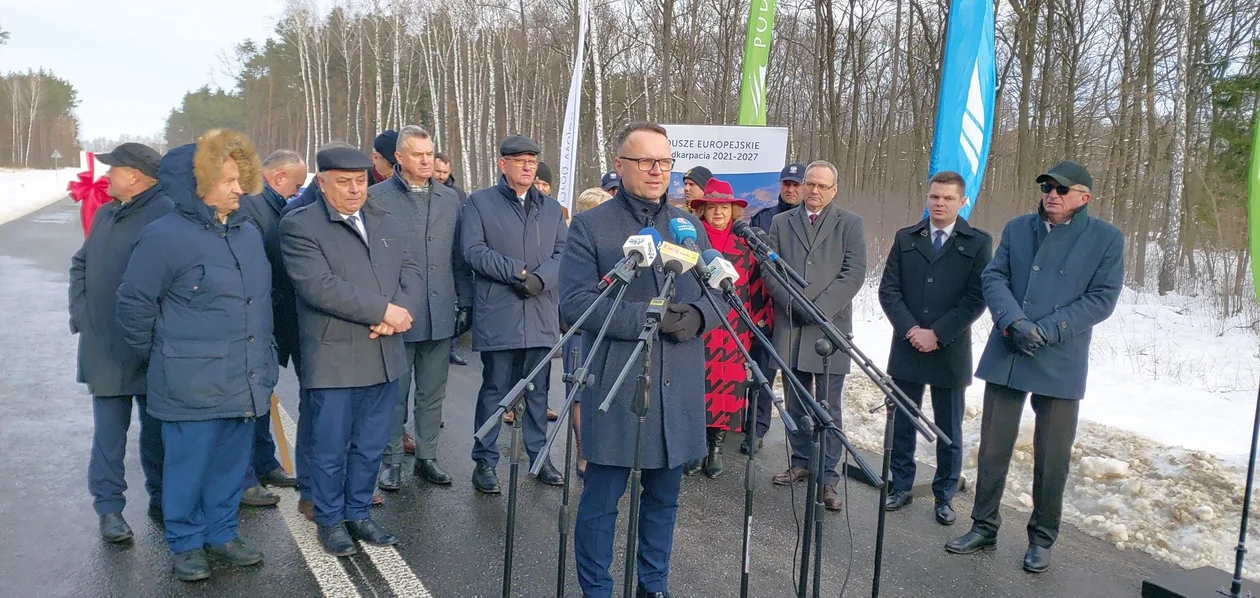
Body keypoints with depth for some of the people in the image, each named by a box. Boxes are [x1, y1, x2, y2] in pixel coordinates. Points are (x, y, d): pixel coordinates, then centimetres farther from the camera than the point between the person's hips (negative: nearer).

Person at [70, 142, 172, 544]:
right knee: (108, 433, 8)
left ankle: (161, 497, 24)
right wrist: (80, 312, 7)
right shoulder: (104, 215, 11)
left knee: (156, 429, 9)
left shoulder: (166, 215, -14)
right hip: (105, 350, 6)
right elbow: (81, 265, 20)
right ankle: (109, 507, 17)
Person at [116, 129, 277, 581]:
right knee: (188, 465, 7)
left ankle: (221, 533, 33)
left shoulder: (249, 233, 8)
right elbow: (134, 305, -6)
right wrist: (158, 356, 2)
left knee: (232, 463, 16)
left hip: (245, 381, 6)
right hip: (193, 385, -6)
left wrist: (266, 363, 17)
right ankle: (185, 544, 25)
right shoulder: (164, 236, -13)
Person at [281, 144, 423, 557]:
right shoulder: (300, 226, -7)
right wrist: (384, 311, -18)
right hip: (334, 360, -5)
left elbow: (411, 273, 9)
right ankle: (330, 521, 25)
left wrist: (400, 312, -13)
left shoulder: (386, 224, 14)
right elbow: (320, 286, -19)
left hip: (384, 357, 6)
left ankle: (358, 514, 30)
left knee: (370, 446, 15)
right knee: (331, 449, 7)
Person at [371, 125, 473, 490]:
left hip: (441, 315, 4)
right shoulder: (377, 197, -2)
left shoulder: (450, 199, 11)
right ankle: (391, 461, 19)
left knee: (433, 394, 12)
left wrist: (465, 302, 9)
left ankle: (427, 457, 24)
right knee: (395, 394, 6)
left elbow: (459, 257, 12)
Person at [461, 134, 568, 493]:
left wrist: (540, 278, -13)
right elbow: (474, 251, -8)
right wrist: (519, 272, -15)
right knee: (495, 389, 2)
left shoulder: (552, 208, 15)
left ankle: (539, 455, 22)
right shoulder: (479, 203, 3)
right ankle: (485, 461, 13)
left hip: (542, 315, 4)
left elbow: (563, 253, 5)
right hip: (497, 316, -4)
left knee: (538, 389, 11)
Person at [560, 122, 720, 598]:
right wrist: (645, 318, -20)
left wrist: (697, 316, -11)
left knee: (664, 497, 16)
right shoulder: (590, 226, -2)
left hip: (678, 389, 5)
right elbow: (574, 299, -12)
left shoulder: (691, 226, 13)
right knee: (601, 500, 4)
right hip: (616, 387, -4)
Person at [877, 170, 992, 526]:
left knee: (949, 430, 7)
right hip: (907, 348, 2)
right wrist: (910, 329, -11)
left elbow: (976, 297, -8)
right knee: (901, 424, 10)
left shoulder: (978, 243, -1)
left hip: (950, 353, -2)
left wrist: (937, 334, -14)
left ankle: (944, 496, 20)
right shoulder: (905, 239, 7)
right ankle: (901, 486, 24)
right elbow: (888, 290, 2)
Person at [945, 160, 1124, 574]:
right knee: (993, 448, 9)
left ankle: (1042, 539, 23)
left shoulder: (1107, 239, -1)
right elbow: (994, 277, 1)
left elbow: (1102, 299, -6)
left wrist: (1047, 330, -16)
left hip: (1061, 364, -2)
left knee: (1052, 458, 7)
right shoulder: (1017, 228, 8)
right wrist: (1014, 322, -17)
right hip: (1005, 357, 3)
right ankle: (984, 527, 23)